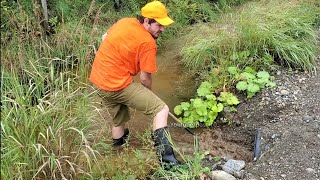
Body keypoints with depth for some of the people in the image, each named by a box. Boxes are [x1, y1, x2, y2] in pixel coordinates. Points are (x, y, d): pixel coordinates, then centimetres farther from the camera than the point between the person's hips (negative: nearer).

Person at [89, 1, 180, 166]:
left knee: (118, 120, 27)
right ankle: (165, 155, -19)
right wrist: (147, 95, 11)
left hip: (98, 79, 9)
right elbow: (145, 79, -9)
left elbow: (104, 37, 23)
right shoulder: (148, 42, -15)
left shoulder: (124, 21, 6)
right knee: (161, 109, -8)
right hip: (118, 84, -8)